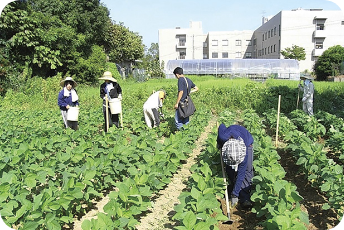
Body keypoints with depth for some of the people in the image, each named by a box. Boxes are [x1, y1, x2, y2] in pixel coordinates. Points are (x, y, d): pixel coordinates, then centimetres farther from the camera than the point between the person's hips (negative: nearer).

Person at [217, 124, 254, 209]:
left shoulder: (244, 153, -42)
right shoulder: (223, 136, -42)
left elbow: (241, 174, -32)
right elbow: (221, 126, -17)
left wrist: (235, 194, -28)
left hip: (247, 143, -3)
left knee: (247, 170, -17)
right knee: (230, 169, -8)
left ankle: (245, 198, -10)